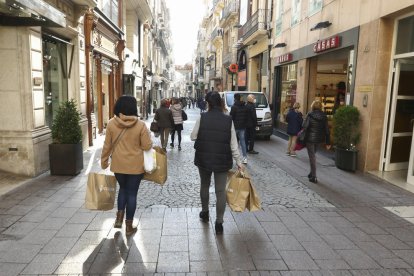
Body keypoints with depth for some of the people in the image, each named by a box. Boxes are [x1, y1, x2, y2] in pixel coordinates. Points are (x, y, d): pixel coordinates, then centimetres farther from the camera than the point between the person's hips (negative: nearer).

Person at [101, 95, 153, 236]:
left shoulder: (111, 124, -7)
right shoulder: (140, 125, -14)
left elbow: (107, 145, -1)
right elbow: (147, 146, -10)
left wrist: (104, 162, 12)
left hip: (118, 165, 2)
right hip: (135, 165, -2)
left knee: (123, 189, 26)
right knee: (132, 193, 10)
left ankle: (119, 218, 19)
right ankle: (129, 226, 19)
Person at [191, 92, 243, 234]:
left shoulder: (202, 118, -8)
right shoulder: (228, 120, -5)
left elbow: (193, 136, -3)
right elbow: (233, 143, -4)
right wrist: (238, 161, 3)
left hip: (203, 158, 1)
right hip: (222, 160, 0)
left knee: (204, 185, 22)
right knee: (220, 191, 6)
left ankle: (205, 212, 38)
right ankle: (219, 223, 9)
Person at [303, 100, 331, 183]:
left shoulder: (310, 115, -10)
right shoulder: (324, 116, 2)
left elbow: (304, 126, -13)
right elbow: (326, 130, 3)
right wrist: (328, 142, 8)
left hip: (310, 138, -4)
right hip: (319, 139, 5)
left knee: (312, 156, 2)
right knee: (313, 155, 21)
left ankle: (313, 177, 3)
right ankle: (312, 173, 28)